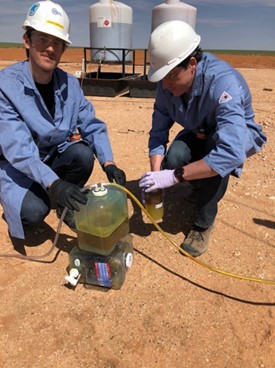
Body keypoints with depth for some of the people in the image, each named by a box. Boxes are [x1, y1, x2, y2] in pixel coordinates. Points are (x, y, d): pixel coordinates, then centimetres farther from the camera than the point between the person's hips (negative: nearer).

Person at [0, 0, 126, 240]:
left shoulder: (70, 84, -7)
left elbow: (93, 126, -10)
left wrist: (108, 163, -28)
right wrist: (53, 183, -45)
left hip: (55, 159, 4)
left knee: (83, 153, -26)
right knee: (33, 211, -29)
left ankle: (66, 207, 1)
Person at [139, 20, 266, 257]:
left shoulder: (223, 82, -38)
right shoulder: (168, 83, -20)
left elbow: (231, 153, -47)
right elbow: (158, 133, -15)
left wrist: (174, 176, -46)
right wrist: (156, 175, -30)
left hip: (239, 134, -4)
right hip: (199, 134, 4)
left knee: (215, 145, -38)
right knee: (174, 158, -26)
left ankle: (204, 223, -15)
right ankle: (206, 189, 11)